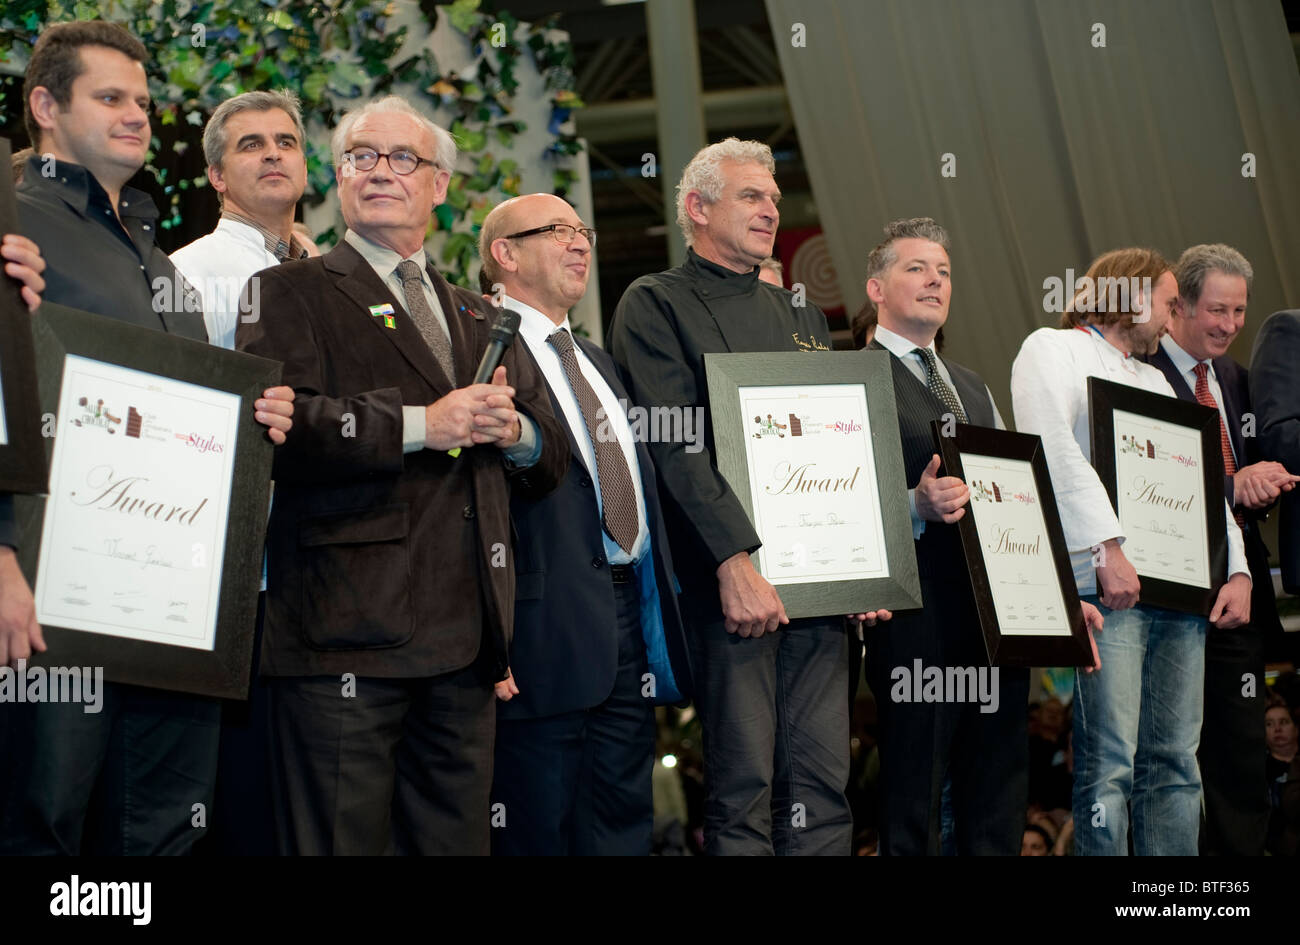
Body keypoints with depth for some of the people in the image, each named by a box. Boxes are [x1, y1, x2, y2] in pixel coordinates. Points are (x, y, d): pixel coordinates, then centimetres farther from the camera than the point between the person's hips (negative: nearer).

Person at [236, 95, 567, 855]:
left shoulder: (482, 320, 25)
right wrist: (420, 425, -15)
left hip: (466, 646, 6)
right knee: (344, 841, -6)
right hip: (348, 637, -6)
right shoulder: (292, 295, 5)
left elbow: (554, 459, 23)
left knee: (457, 838, 8)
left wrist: (513, 430, -1)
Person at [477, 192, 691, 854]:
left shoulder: (598, 362, 23)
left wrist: (660, 622, 16)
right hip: (550, 627, -8)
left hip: (630, 623, 8)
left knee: (622, 829, 10)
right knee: (540, 832, -2)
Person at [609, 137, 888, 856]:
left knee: (823, 782, 2)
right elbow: (676, 447, -10)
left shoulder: (801, 317, 23)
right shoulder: (656, 305, 1)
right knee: (744, 782, -6)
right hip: (731, 579, -6)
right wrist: (735, 564, -20)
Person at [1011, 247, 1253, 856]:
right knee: (1109, 765, -11)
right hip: (1107, 581, -7)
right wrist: (1108, 550, -21)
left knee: (1174, 762, 4)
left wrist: (1237, 571, 8)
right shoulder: (1055, 349, 5)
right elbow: (1055, 449, -11)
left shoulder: (1155, 381, 29)